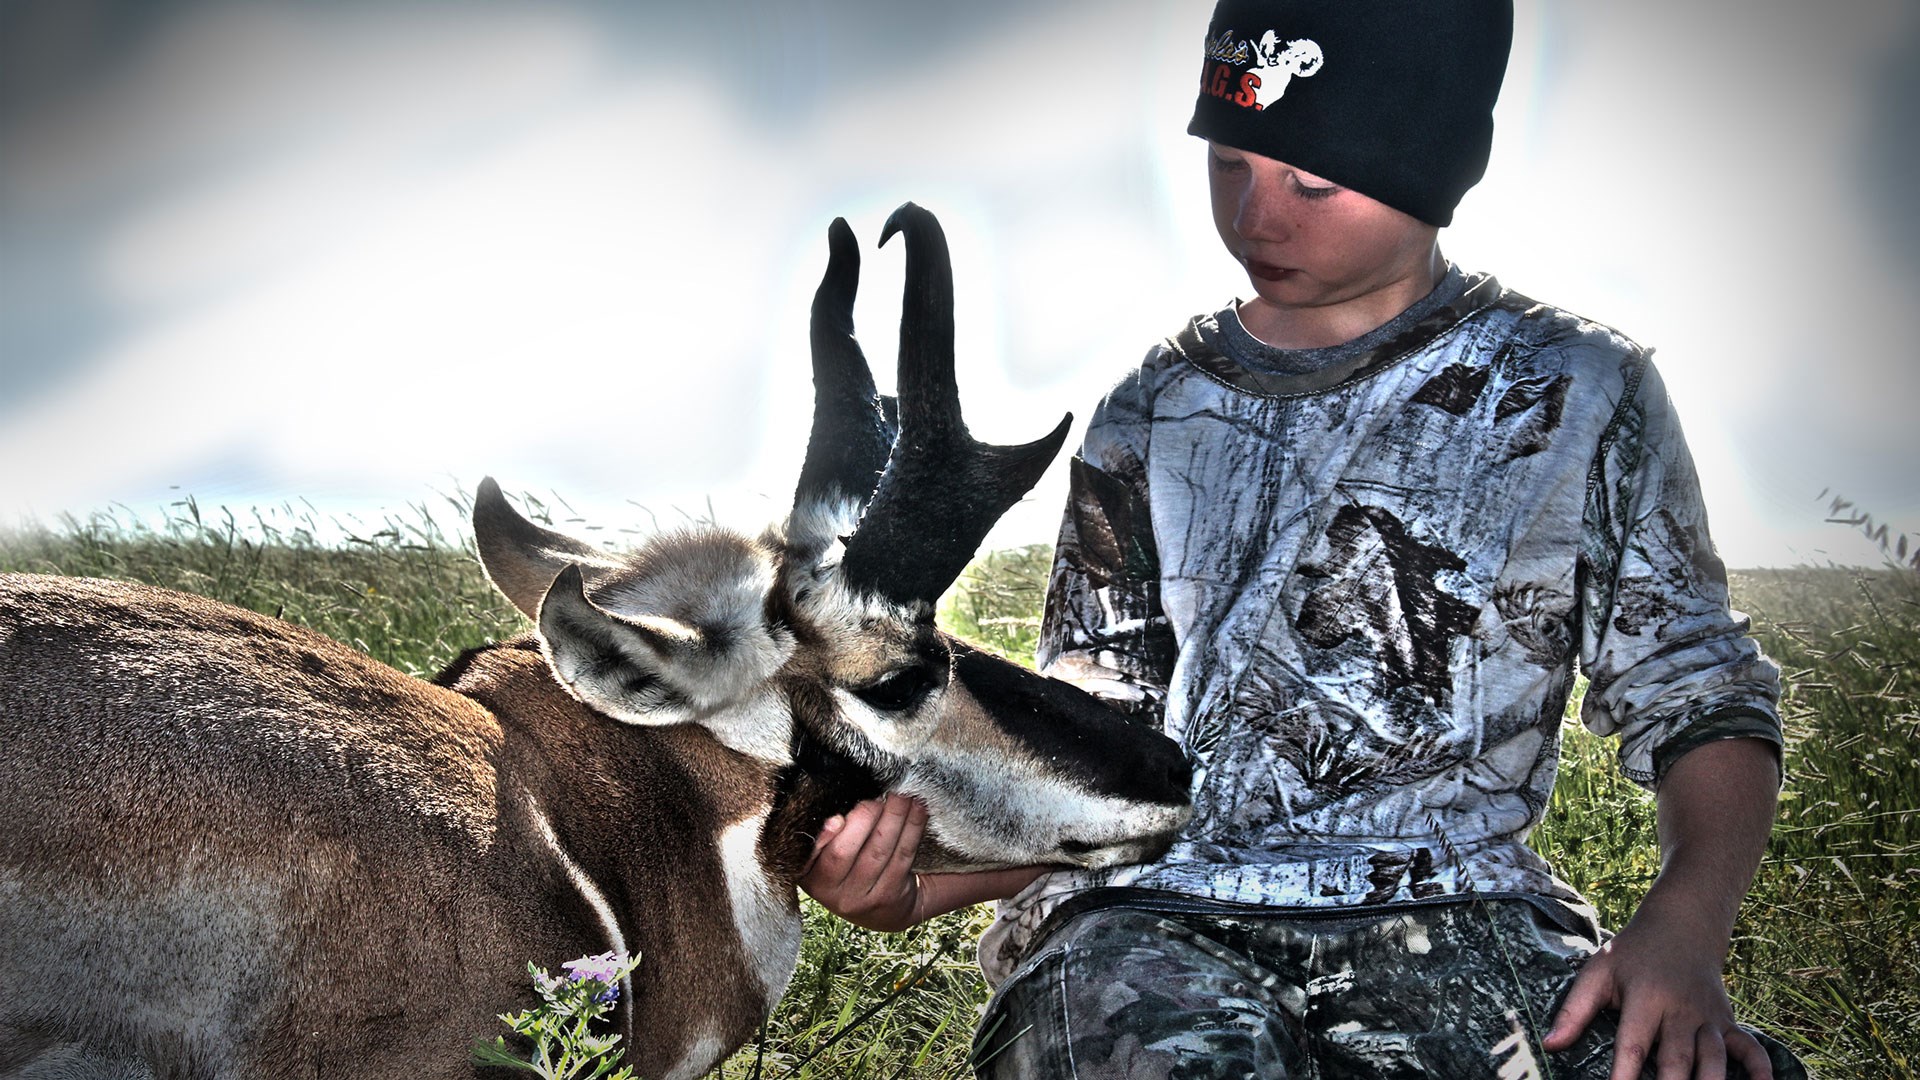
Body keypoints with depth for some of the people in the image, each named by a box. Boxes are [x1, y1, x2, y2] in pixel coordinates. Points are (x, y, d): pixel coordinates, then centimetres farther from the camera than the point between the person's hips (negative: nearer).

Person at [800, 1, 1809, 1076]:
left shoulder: (1575, 393, 9)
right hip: (1151, 914, 0)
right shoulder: (1152, 417, 15)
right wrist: (920, 877, -5)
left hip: (1451, 915, 0)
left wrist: (1686, 926, -12)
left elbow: (1697, 688, 9)